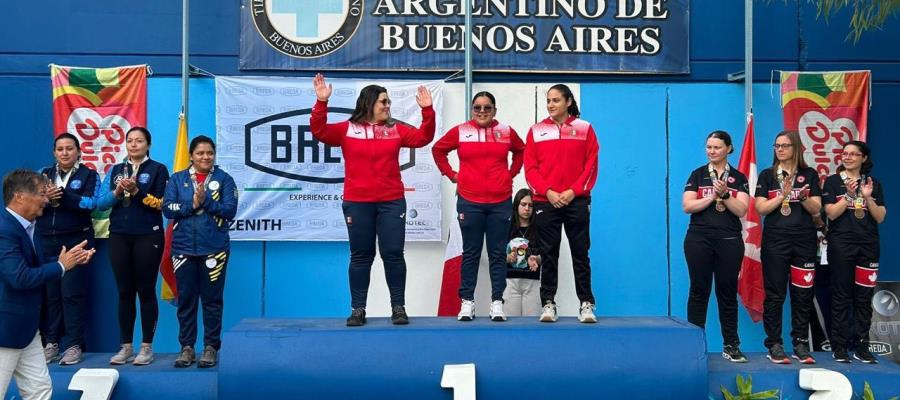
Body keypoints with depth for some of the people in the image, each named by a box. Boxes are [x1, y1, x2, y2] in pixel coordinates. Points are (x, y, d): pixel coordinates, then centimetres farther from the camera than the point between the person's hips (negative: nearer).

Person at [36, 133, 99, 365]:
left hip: (75, 241, -3)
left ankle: (74, 345, 2)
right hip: (46, 242, 3)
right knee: (48, 292, 3)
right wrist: (45, 197, -17)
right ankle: (51, 343, 13)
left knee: (73, 292, -4)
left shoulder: (89, 175, 3)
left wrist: (60, 194, -20)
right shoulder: (44, 175, 14)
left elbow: (90, 204, -13)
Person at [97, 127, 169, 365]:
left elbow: (162, 203, -9)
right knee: (124, 292, 7)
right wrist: (117, 192, -13)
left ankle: (147, 347, 6)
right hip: (119, 236, 4)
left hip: (147, 237, -4)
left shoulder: (158, 170, 2)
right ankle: (126, 347, 14)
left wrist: (137, 191, -19)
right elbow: (100, 203, 5)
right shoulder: (115, 170, 13)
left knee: (146, 291, 0)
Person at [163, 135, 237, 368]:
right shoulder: (177, 179, 8)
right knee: (186, 299, 7)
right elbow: (167, 209, -1)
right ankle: (187, 347, 16)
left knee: (212, 299, 3)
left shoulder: (224, 179, 3)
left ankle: (211, 347, 12)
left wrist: (206, 200, -16)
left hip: (214, 249, -2)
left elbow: (230, 210, -7)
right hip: (183, 248, 2)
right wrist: (192, 204, -13)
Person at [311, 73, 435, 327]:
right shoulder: (347, 129, 1)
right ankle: (358, 309, 13)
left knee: (393, 254, 2)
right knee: (360, 256, 6)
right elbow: (319, 131, -8)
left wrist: (427, 111, -10)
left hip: (391, 202, 2)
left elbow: (423, 137, 3)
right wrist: (321, 102, -20)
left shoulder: (396, 130, 8)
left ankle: (398, 307, 11)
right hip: (357, 204, -1)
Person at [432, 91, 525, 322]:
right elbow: (438, 150, 12)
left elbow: (521, 151, 21)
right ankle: (467, 302, 13)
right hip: (469, 202, -1)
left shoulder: (506, 132, 4)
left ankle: (497, 302, 11)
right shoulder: (459, 132, 0)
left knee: (497, 253, 5)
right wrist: (450, 174, 6)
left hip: (500, 202, 1)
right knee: (470, 253, 6)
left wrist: (511, 173, 11)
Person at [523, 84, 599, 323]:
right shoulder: (536, 131, 7)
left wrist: (574, 190, -10)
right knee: (548, 255, 3)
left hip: (576, 201, -1)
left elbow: (591, 165, 1)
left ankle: (586, 304, 9)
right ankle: (548, 304, 9)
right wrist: (547, 192, -10)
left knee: (580, 254, 3)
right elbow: (530, 167, 3)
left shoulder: (585, 129, 5)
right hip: (545, 201, 1)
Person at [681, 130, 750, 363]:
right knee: (699, 291, 3)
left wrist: (725, 195, -16)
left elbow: (741, 210, -3)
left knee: (728, 292, 5)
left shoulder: (739, 178, 7)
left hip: (729, 241, 0)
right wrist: (713, 196, -12)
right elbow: (687, 206, -4)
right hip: (699, 240, 0)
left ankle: (731, 346, 11)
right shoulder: (697, 175, 7)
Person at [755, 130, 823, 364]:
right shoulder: (767, 175, 6)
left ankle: (801, 345, 11)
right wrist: (783, 195, -13)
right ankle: (774, 345, 5)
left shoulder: (809, 174, 9)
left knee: (803, 294, 3)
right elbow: (761, 208, -3)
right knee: (774, 294, -1)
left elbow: (816, 209, 4)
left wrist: (804, 197, -15)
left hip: (804, 240, 2)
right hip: (775, 240, -1)